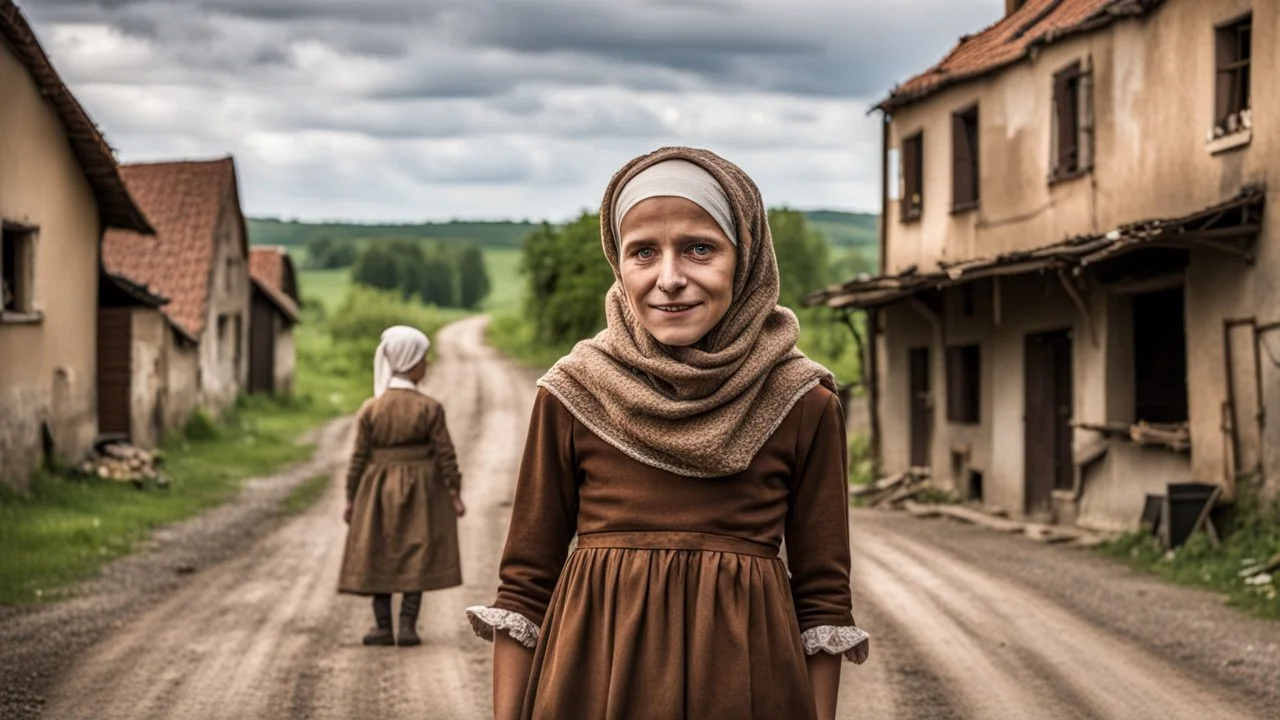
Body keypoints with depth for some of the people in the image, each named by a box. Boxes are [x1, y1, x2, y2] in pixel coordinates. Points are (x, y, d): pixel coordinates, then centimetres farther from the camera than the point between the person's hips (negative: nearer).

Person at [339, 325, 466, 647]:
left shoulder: (370, 408, -4)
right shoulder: (430, 407, -9)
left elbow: (359, 457, -2)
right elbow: (445, 454, -9)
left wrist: (351, 498, 5)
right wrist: (455, 493, -1)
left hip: (378, 490, 2)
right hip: (420, 489, -2)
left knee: (379, 556, 10)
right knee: (416, 557, 4)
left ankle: (383, 627, 9)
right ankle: (407, 627, -1)